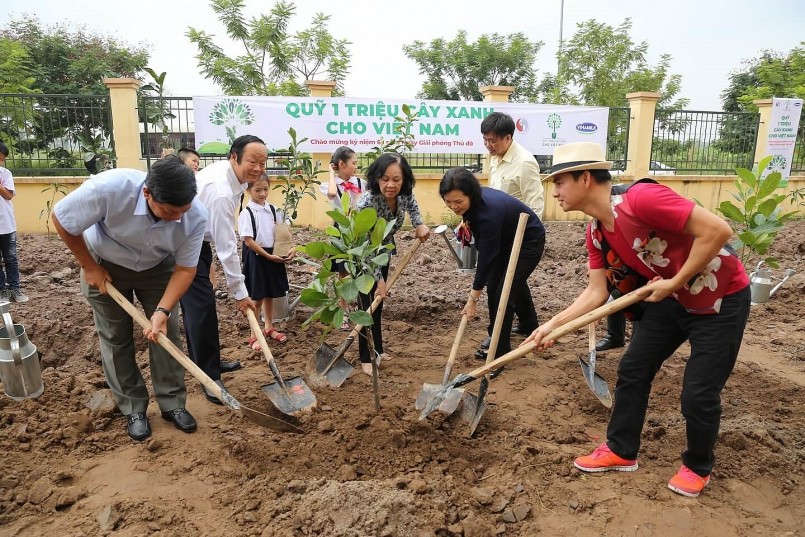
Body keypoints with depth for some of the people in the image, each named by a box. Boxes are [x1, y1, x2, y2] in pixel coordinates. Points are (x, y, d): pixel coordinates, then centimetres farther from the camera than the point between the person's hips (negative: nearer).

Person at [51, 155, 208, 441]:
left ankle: (172, 403, 15)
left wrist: (162, 310, -29)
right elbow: (61, 219, -21)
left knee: (167, 333, -1)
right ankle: (133, 408, 18)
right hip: (105, 264, -1)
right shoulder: (109, 188, -39)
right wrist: (89, 267, -14)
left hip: (157, 266, 2)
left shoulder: (195, 217, -31)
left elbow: (185, 268, -19)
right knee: (115, 337, 3)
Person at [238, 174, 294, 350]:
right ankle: (254, 335, 13)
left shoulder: (273, 210, 4)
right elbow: (248, 241, -16)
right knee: (257, 298, 1)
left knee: (270, 294, 17)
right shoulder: (246, 213, -13)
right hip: (256, 257, -5)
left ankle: (269, 328, 33)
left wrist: (291, 248, -10)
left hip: (274, 256, 6)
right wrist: (268, 256, -19)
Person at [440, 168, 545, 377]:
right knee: (493, 287, 16)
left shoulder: (489, 211, -39)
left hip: (529, 242, -9)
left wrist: (473, 299, -28)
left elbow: (486, 258, -33)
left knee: (503, 294, -13)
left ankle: (499, 356, -1)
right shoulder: (473, 202, -17)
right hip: (505, 240, 9)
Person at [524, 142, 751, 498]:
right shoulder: (596, 233, -4)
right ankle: (621, 450, 26)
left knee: (699, 394, 0)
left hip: (721, 300, -7)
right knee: (632, 371, 8)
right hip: (670, 299, 8)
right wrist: (553, 325, -8)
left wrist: (675, 282, -23)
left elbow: (717, 230, -30)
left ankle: (698, 466, 27)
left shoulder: (641, 198, -30)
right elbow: (596, 293, -1)